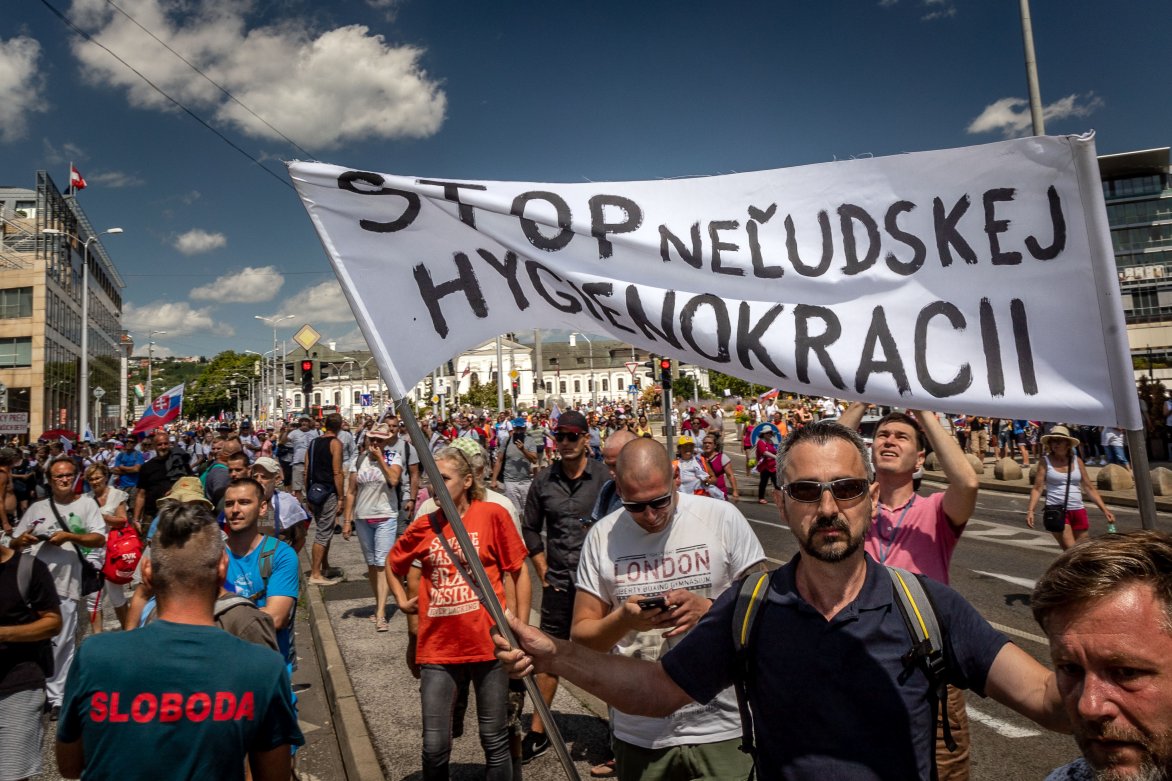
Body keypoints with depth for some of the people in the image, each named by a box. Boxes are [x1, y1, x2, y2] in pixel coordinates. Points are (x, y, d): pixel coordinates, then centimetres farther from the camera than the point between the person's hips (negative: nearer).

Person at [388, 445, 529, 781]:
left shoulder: (492, 514, -8)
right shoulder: (424, 525, 2)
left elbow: (519, 571, -3)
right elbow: (393, 564, 22)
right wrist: (402, 601, 10)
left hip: (489, 642, -2)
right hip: (438, 646, 3)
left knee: (495, 741, 12)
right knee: (435, 746, 7)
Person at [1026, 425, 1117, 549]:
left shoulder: (1077, 461, 7)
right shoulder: (1046, 461, -2)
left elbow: (1090, 488, 12)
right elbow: (1037, 489, -4)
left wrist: (1105, 509, 6)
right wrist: (1030, 510, -15)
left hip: (1078, 511, 4)